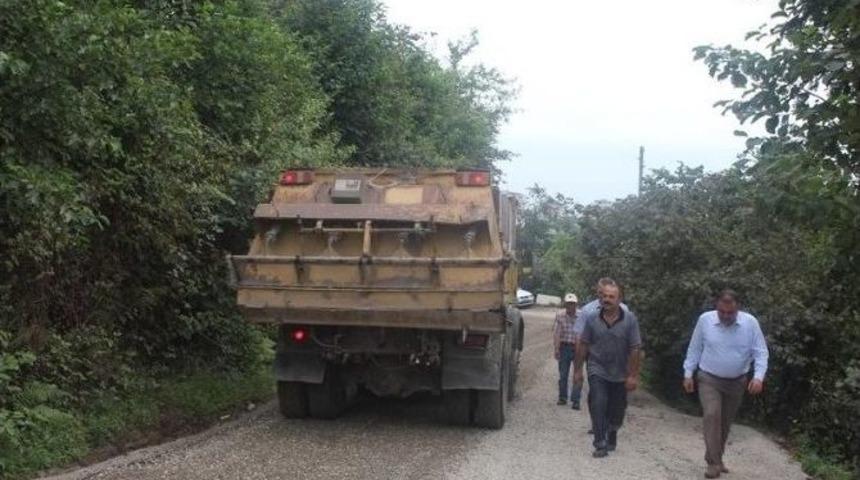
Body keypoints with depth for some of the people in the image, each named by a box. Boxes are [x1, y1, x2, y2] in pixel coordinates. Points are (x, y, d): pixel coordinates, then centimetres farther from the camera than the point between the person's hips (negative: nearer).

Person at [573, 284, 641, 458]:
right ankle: (600, 445, -8)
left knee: (617, 411, 13)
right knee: (598, 406, -13)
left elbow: (635, 349, -9)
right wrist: (578, 370, 2)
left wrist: (633, 375, -11)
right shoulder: (592, 318, -5)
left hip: (620, 375, 1)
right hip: (597, 371, 0)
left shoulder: (630, 319, -9)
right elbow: (583, 345, 2)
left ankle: (611, 435, 40)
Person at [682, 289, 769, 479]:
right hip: (709, 379, -2)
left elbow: (761, 353, -9)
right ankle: (713, 462, -14)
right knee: (712, 416, -18)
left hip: (737, 382, 2)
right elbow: (694, 349, 0)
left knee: (725, 421, 12)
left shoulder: (750, 323, -11)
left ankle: (717, 458, 28)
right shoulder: (705, 320, -10)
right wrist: (688, 374, 0)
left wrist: (758, 377, -23)